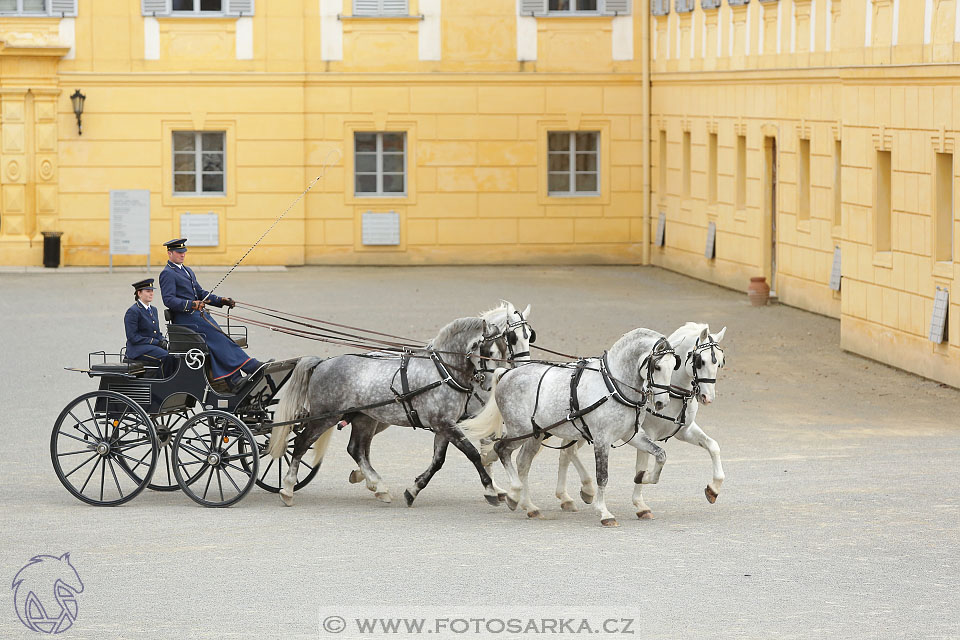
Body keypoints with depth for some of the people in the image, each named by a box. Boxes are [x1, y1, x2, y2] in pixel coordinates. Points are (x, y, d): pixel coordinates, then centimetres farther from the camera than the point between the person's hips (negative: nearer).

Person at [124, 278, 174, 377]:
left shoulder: (153, 309, 20)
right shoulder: (132, 311, -6)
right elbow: (132, 337, -13)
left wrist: (163, 341, 2)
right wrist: (155, 342, -16)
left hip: (154, 346, 8)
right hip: (138, 349, -8)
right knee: (166, 357, -32)